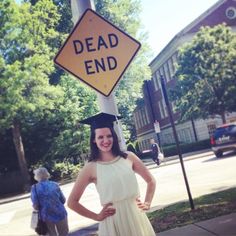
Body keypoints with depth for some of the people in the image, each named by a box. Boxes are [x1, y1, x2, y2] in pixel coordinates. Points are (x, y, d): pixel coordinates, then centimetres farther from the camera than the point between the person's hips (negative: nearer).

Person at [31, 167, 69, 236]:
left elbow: (35, 206, -13)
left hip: (47, 216, 0)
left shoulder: (35, 188, -8)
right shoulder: (55, 184, -3)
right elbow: (63, 200, 0)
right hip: (60, 214, 1)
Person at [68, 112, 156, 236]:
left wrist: (147, 203, 5)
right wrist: (97, 216, -1)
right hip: (112, 221, -2)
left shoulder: (128, 157, 0)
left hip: (136, 216, 2)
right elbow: (72, 202, -1)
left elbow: (151, 181, 14)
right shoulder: (91, 167, -7)